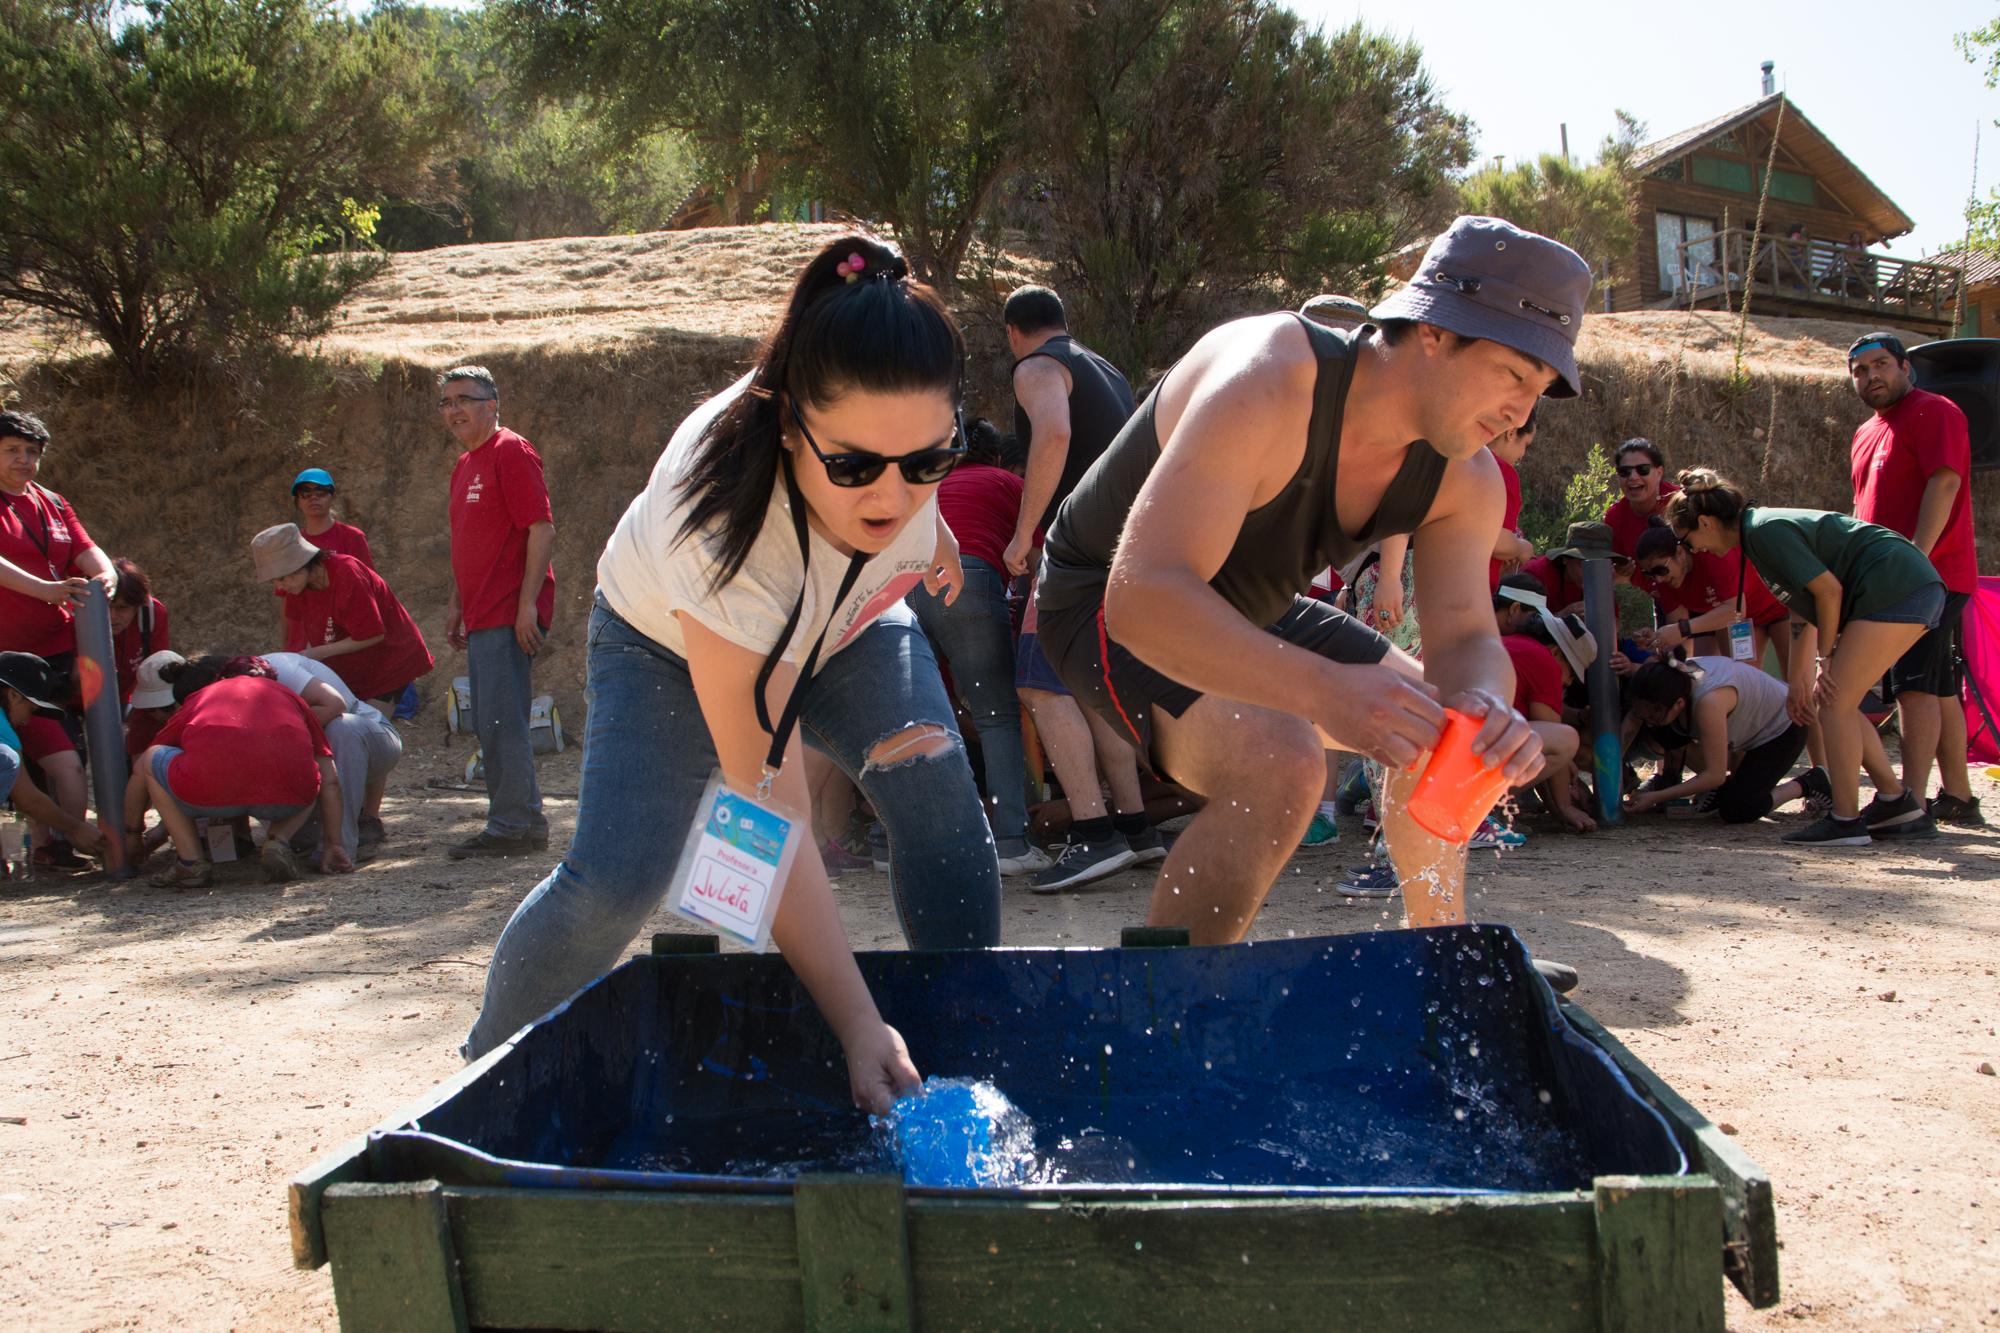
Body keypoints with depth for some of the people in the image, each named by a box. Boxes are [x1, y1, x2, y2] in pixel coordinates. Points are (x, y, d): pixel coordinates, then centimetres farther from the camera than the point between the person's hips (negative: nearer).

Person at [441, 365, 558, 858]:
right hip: (482, 618, 10)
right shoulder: (465, 466, 20)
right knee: (489, 725, 12)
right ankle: (524, 820, 19)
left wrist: (528, 604, -21)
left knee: (501, 723, -9)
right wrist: (458, 608, 21)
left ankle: (512, 826, -4)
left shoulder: (511, 452, -8)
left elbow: (542, 528, -16)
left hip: (510, 616, -10)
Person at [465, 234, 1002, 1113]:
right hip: (669, 645, -4)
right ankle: (490, 1067, 5)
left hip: (847, 619, 5)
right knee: (615, 877, -21)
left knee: (939, 797, -18)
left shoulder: (896, 419, -34)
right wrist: (856, 1024, -47)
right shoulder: (723, 535, -47)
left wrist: (928, 525, 12)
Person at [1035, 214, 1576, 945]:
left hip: (1250, 611, 9)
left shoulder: (1465, 479, -11)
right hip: (1108, 604, -9)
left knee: (1435, 728, 15)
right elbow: (1144, 596, -46)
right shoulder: (1269, 386, -36)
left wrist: (1487, 707, -34)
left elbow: (1465, 637, -8)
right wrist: (1324, 689, -56)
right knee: (1279, 766, -33)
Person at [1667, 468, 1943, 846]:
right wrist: (1800, 681, 21)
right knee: (1837, 703, 12)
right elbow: (1805, 613, 22)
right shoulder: (1764, 529, 17)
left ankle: (1845, 820, -6)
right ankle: (1896, 803, 18)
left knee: (1834, 703, -9)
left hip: (1897, 587, -10)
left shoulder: (1767, 530, -13)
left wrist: (1825, 659, -9)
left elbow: (1828, 589, -17)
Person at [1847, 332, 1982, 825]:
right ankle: (1958, 796, 19)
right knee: (1940, 690, 13)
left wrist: (1916, 558, -25)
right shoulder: (1866, 433, 21)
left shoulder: (1934, 412, -7)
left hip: (1930, 575, -9)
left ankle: (1911, 801, -19)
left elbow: (1944, 483, -18)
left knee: (1916, 686, -15)